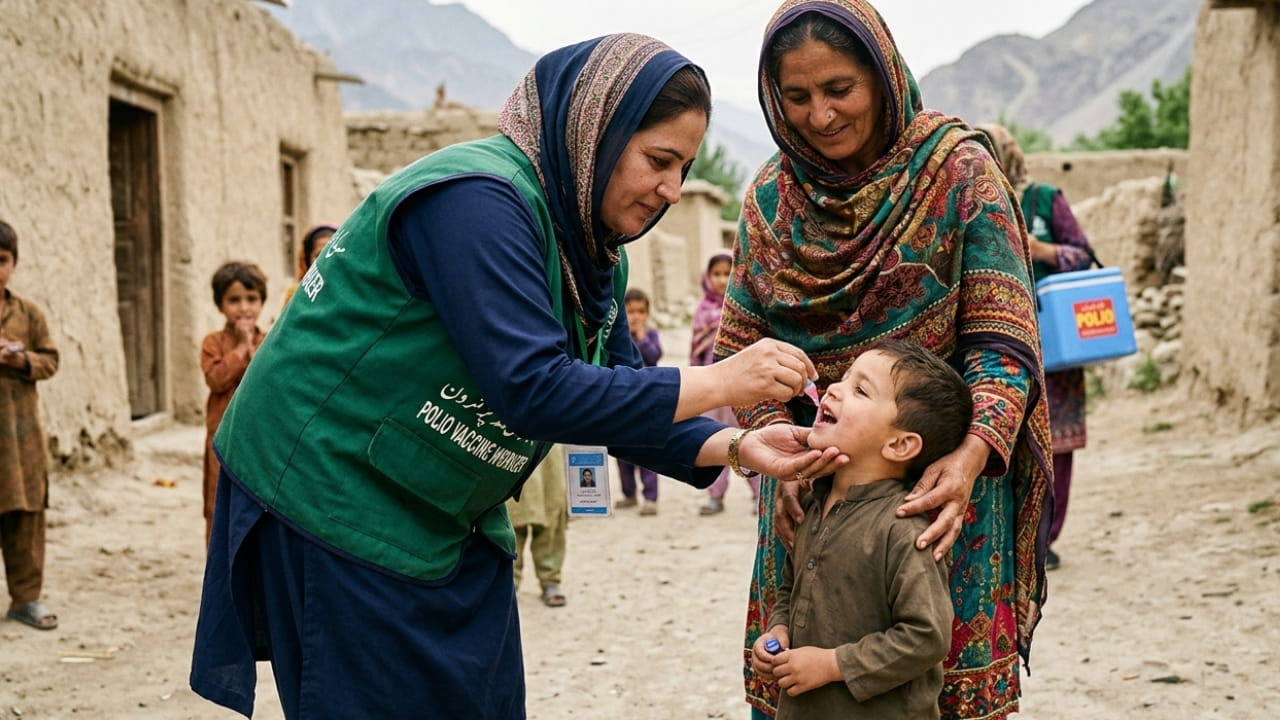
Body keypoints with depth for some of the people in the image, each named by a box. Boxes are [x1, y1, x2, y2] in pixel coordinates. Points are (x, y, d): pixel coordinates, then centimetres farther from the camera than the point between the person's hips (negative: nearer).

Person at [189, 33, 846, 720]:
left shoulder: (591, 245, 6)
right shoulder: (476, 200, -24)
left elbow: (618, 401, 6)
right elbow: (533, 389, -31)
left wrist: (736, 448, -10)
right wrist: (719, 383, -26)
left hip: (449, 521, 9)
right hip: (331, 490, -9)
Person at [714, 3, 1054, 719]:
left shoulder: (959, 173, -8)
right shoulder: (771, 197, 2)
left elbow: (1002, 336, -13)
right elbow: (741, 345, 4)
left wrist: (972, 454, -29)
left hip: (941, 481, -3)